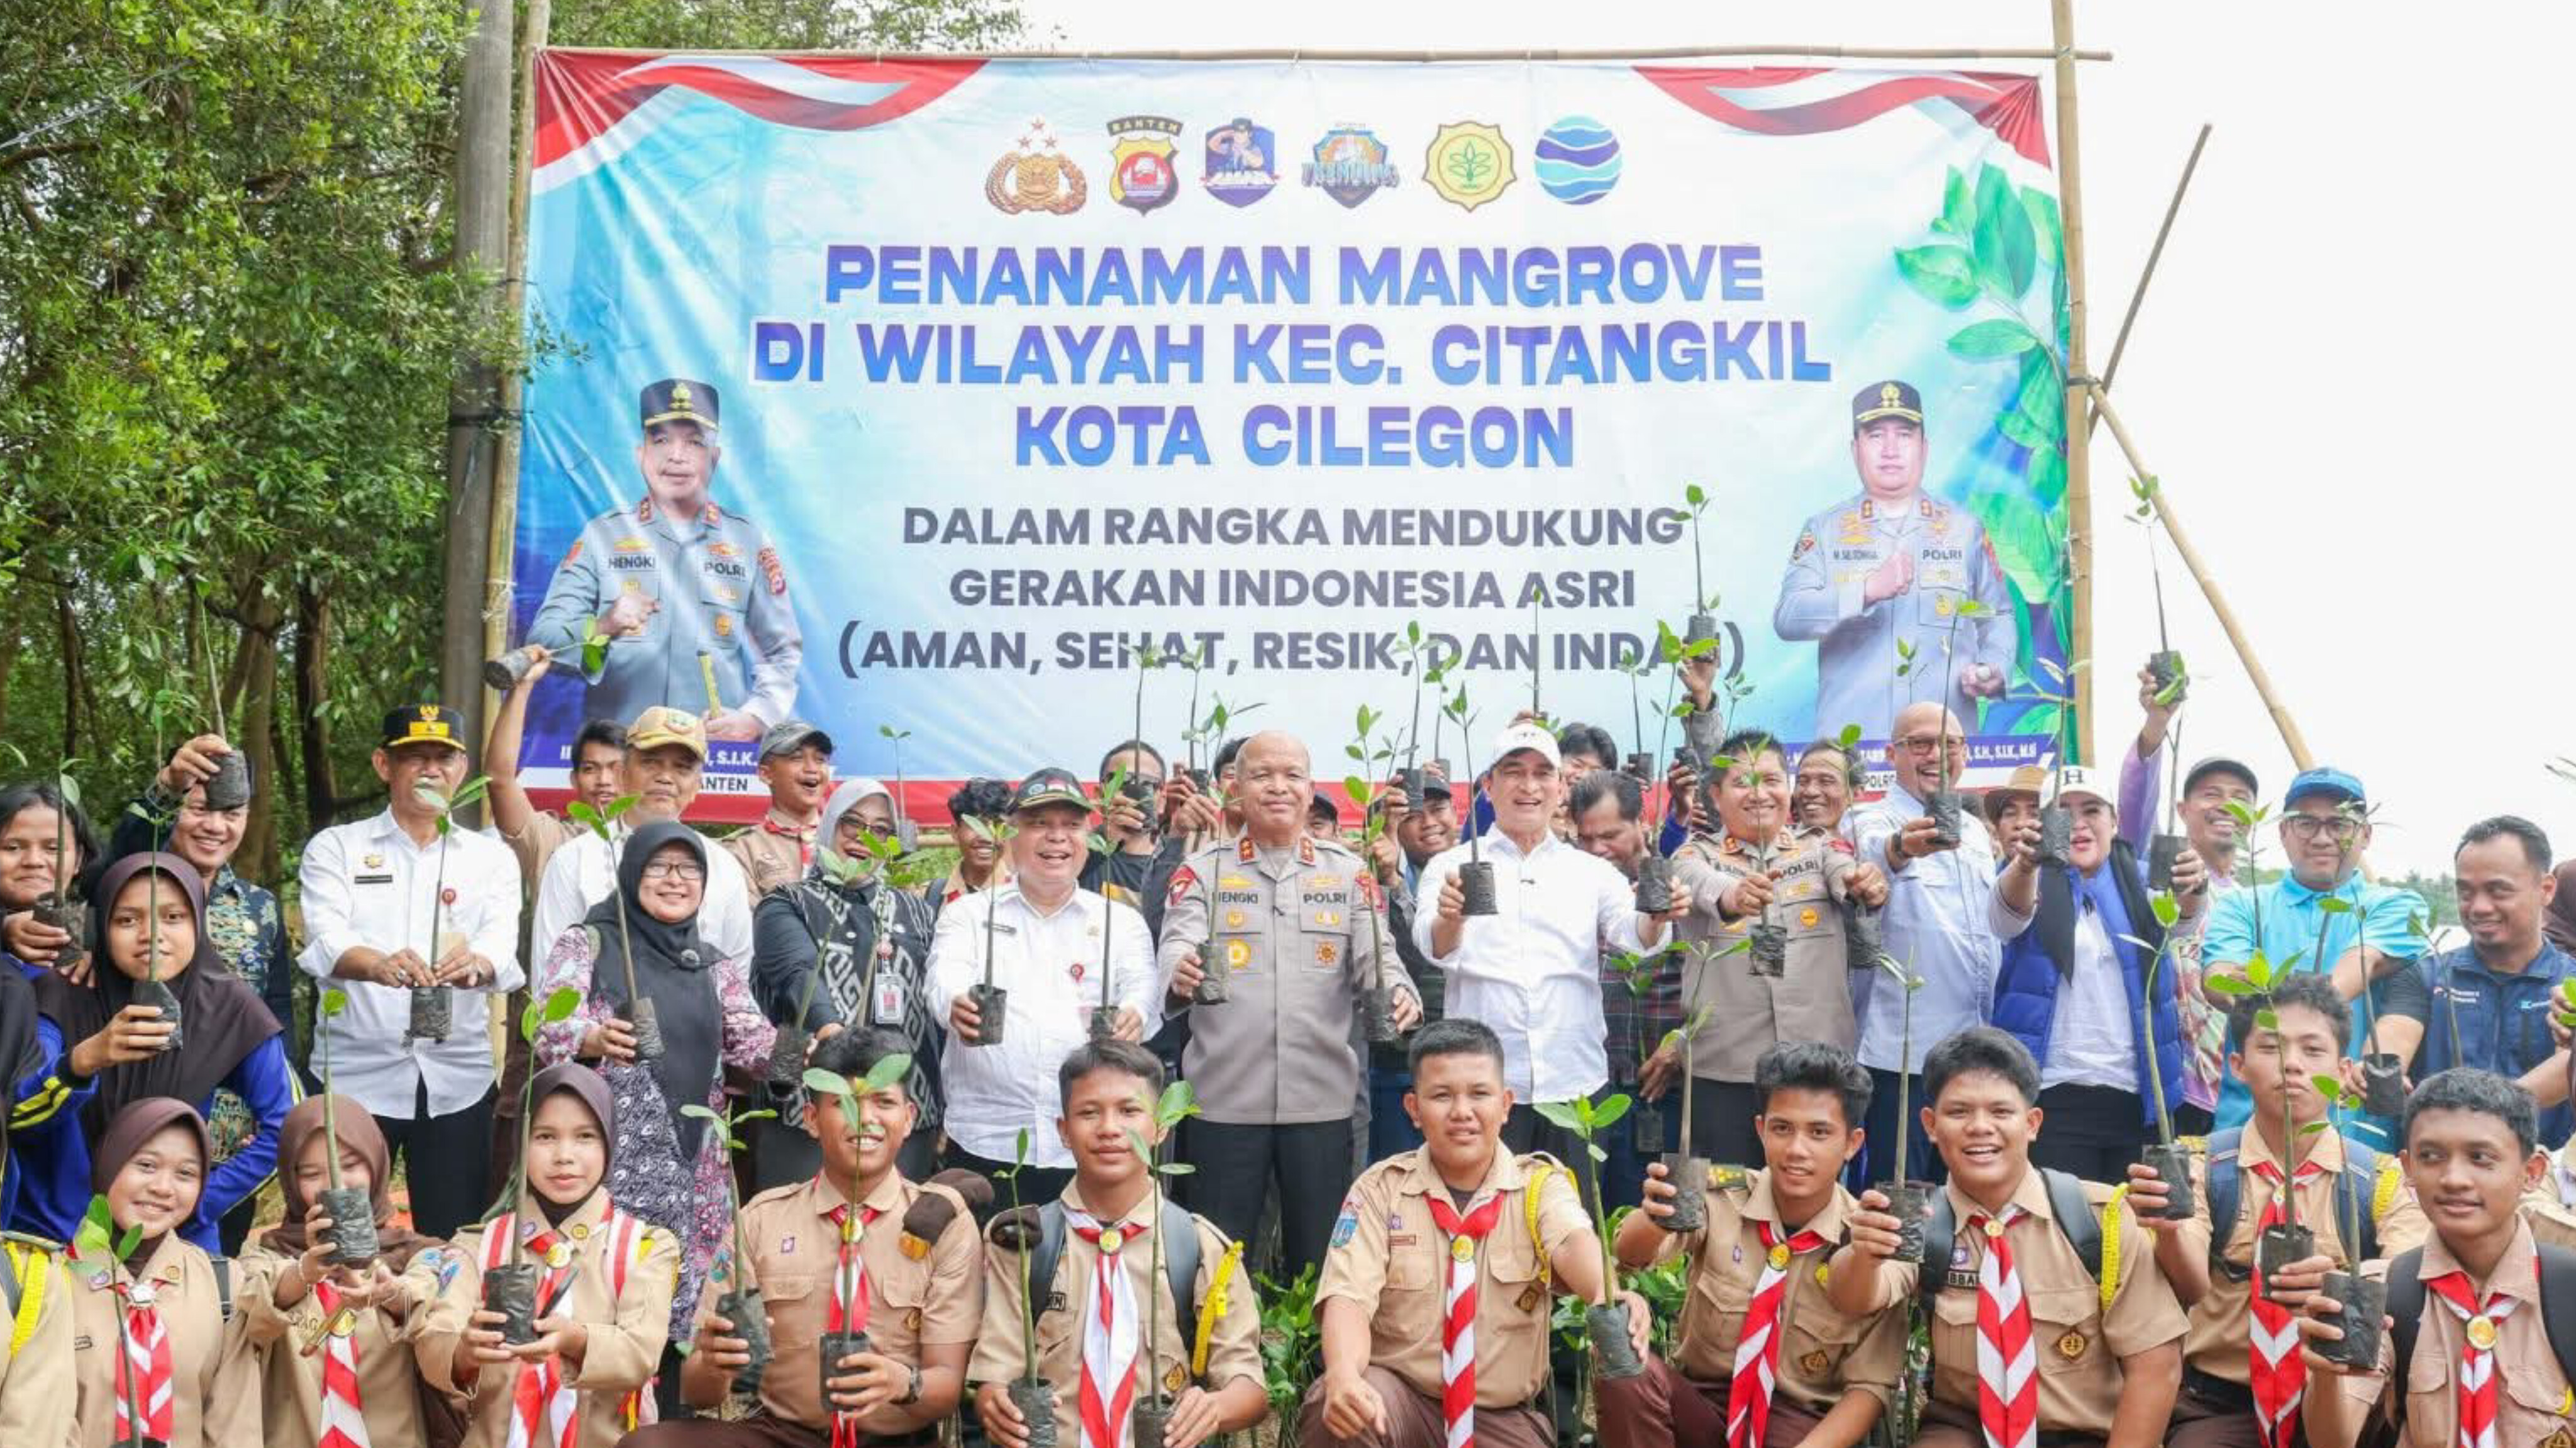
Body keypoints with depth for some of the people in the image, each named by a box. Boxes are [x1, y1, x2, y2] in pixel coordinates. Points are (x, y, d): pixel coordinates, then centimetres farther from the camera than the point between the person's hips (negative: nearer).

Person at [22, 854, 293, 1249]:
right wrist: (86, 1058, -32)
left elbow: (283, 1126, -2)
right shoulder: (63, 994, -9)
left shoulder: (227, 1007, -7)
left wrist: (195, 1207, -6)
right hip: (53, 1231, 0)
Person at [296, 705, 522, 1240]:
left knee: (454, 1242, 4)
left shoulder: (491, 857, 10)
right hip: (356, 1073, -1)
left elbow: (502, 944, -7)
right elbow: (326, 942, -11)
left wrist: (475, 964, -33)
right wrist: (381, 965, -34)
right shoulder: (335, 848, 7)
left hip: (457, 1079, 1)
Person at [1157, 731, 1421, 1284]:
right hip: (1223, 1098, -1)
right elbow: (1177, 948, -9)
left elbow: (1376, 957, 2)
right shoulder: (1203, 872, 5)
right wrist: (1179, 977, -34)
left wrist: (1400, 994, -22)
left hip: (1322, 1098, 1)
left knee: (1318, 1260, 8)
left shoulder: (1348, 872, 9)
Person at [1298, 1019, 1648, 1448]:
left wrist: (1608, 1297, -47)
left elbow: (1574, 1243, -22)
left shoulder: (1540, 1185, -1)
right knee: (1333, 1410, -31)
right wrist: (1344, 1375, -36)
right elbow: (1349, 1296, -14)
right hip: (1398, 1401, 0)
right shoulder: (1380, 1189, -1)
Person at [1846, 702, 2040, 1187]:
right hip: (1902, 1053, -6)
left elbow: (2005, 921, 4)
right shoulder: (1875, 820, -4)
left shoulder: (1974, 829, 16)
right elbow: (1873, 859, -28)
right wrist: (1901, 847, -53)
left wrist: (2025, 866, -18)